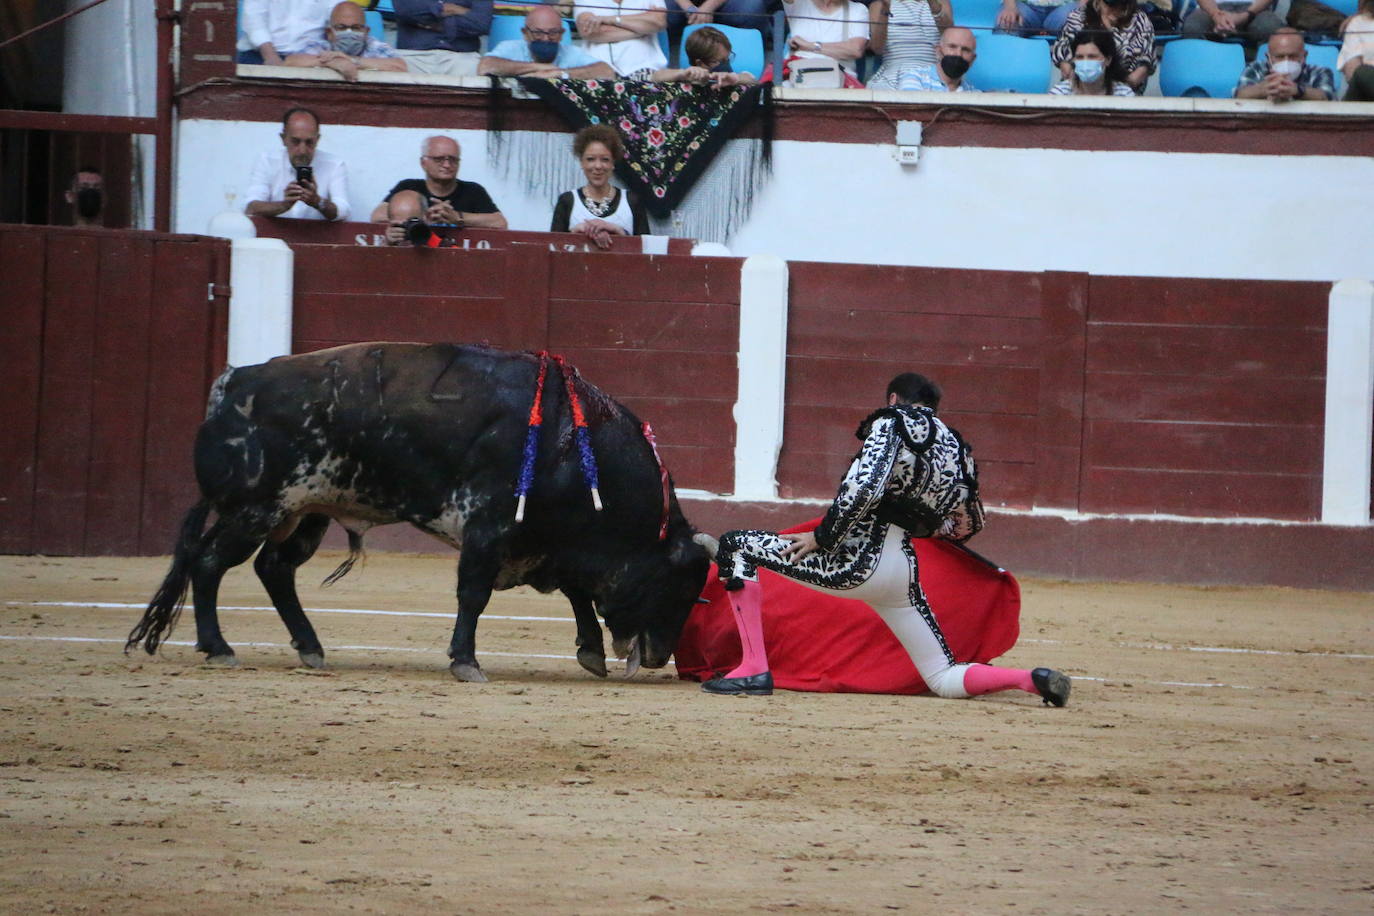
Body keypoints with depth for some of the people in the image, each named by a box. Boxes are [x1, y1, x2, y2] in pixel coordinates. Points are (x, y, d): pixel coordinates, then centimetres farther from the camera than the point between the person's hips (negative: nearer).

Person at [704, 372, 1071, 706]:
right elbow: (966, 526, 20)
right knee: (945, 681, 14)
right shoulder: (955, 449, 17)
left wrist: (821, 538, -10)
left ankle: (754, 670, -8)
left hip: (859, 560, -7)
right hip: (905, 569, 7)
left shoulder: (893, 423, -2)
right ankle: (1032, 679, -12)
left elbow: (864, 488, -18)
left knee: (735, 546, 2)